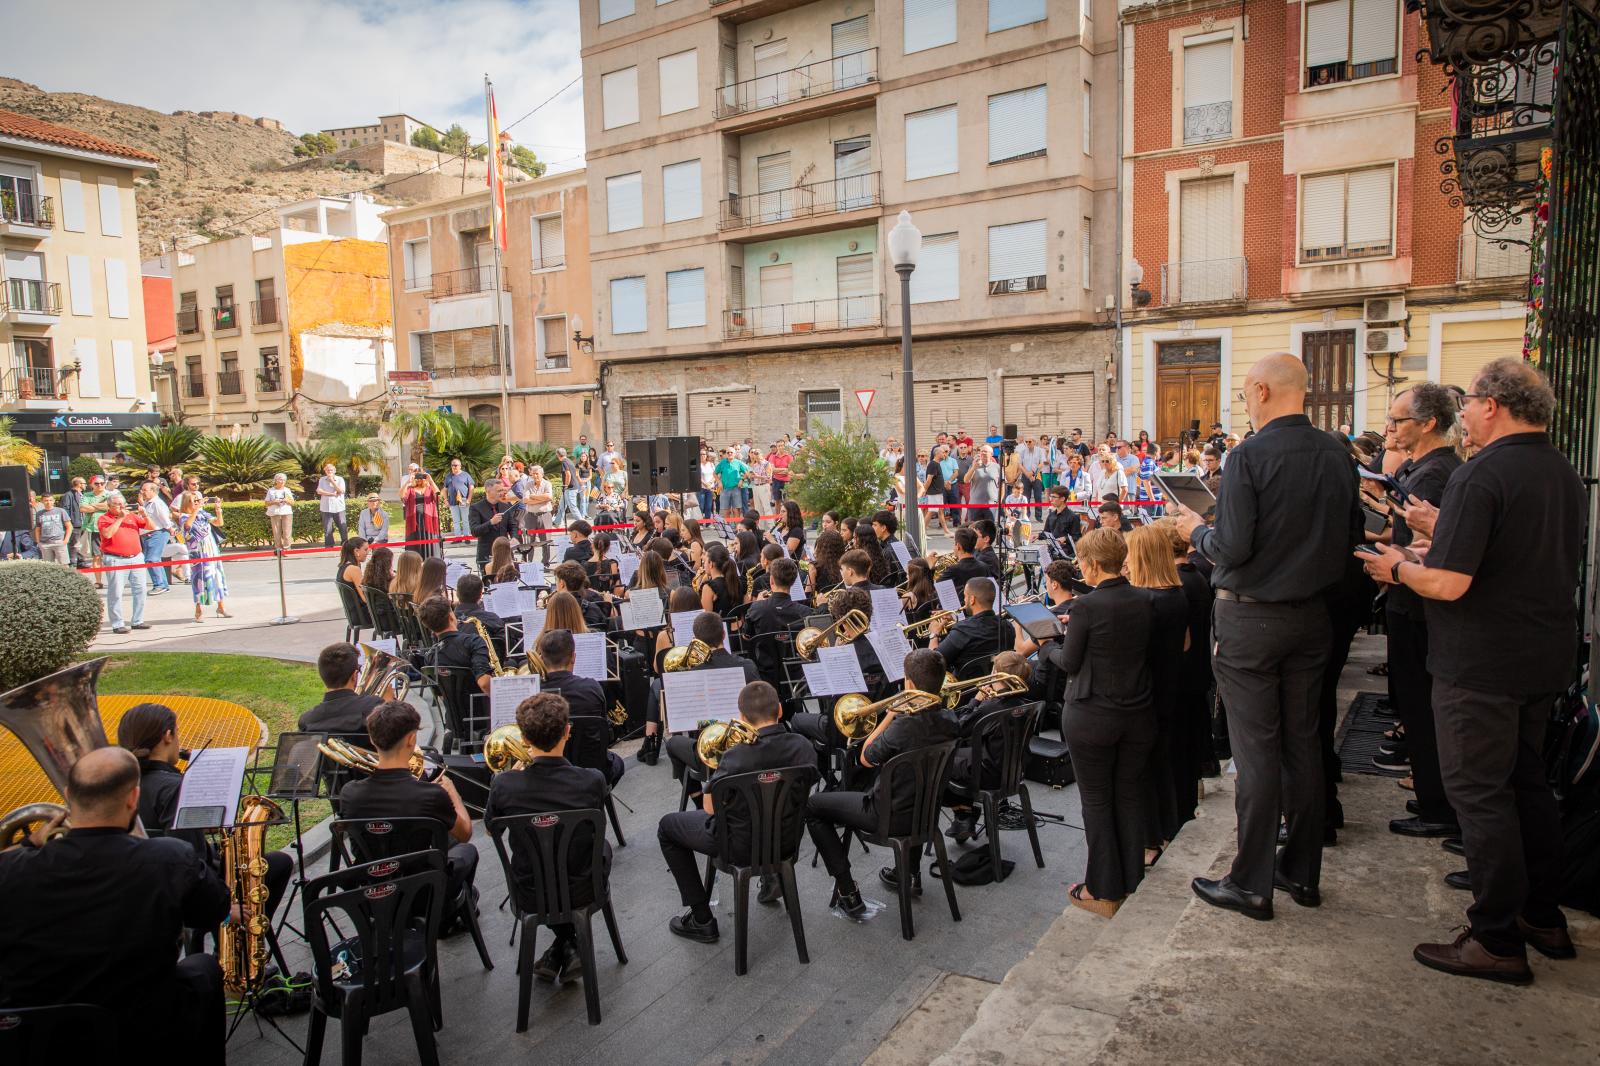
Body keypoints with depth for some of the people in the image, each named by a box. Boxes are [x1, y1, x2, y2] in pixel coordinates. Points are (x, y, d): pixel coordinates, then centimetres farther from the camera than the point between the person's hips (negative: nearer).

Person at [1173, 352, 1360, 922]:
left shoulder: (1249, 455, -17)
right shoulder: (1337, 454, 2)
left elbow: (1232, 548, -21)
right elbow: (1351, 536, 10)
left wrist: (1197, 530, -1)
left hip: (1251, 617, -6)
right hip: (1312, 614, 6)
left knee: (1256, 750, 1)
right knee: (1303, 741, 15)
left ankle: (1252, 883, 10)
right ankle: (1302, 871, 27)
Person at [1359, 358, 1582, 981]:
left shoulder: (1480, 476, -20)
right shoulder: (1565, 475, 10)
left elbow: (1447, 583, -26)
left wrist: (1398, 567, -7)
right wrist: (1446, 530, 18)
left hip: (1483, 662, -9)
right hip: (1548, 656, 9)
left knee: (1478, 792, 0)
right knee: (1527, 780, 20)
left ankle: (1498, 940, 8)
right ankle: (1544, 917, 32)